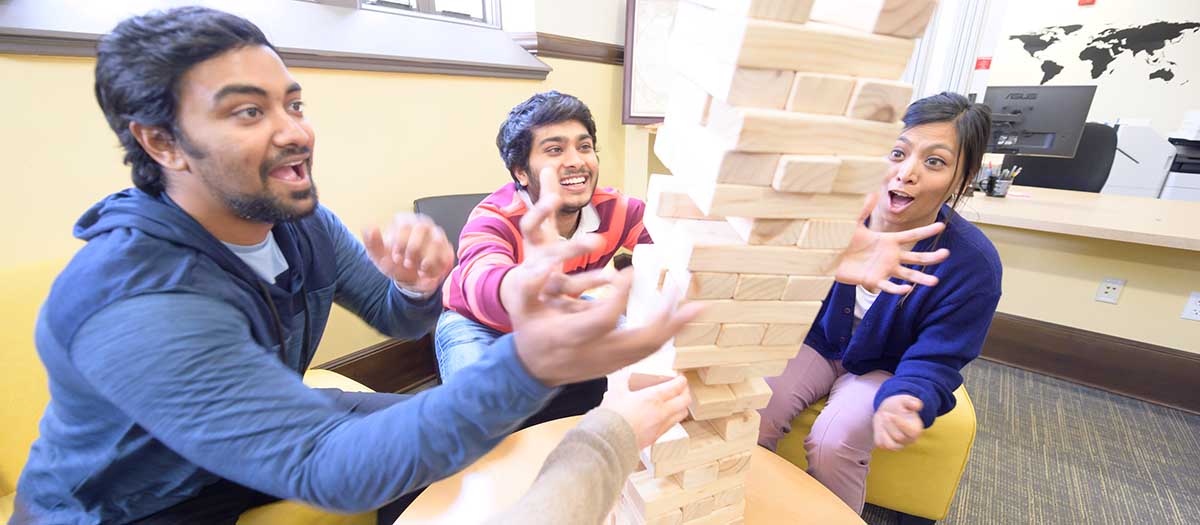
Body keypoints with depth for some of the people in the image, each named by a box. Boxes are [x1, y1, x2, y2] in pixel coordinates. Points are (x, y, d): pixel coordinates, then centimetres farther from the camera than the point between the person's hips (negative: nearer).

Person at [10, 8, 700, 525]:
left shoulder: (300, 218, -11)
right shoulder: (131, 302, -33)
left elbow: (397, 318, -5)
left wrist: (420, 287, -31)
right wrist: (527, 370, -54)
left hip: (270, 433, 6)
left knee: (451, 437, 2)